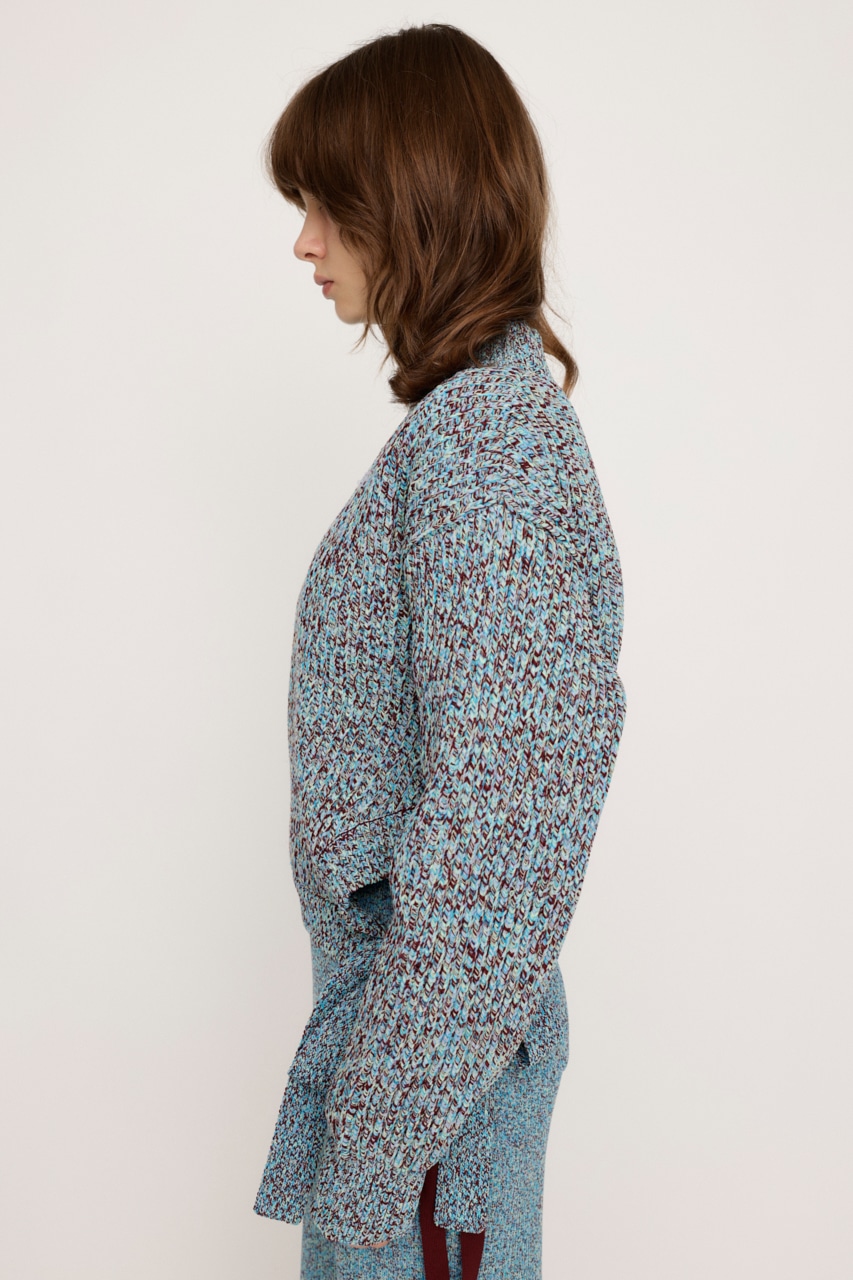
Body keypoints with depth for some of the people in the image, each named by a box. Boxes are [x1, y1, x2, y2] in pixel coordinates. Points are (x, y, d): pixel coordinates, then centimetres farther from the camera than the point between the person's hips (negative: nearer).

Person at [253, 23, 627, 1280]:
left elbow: (485, 821, -25)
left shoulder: (481, 444, -22)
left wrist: (379, 1129, -20)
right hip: (414, 983, 9)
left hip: (436, 1026, -9)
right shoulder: (497, 402, 7)